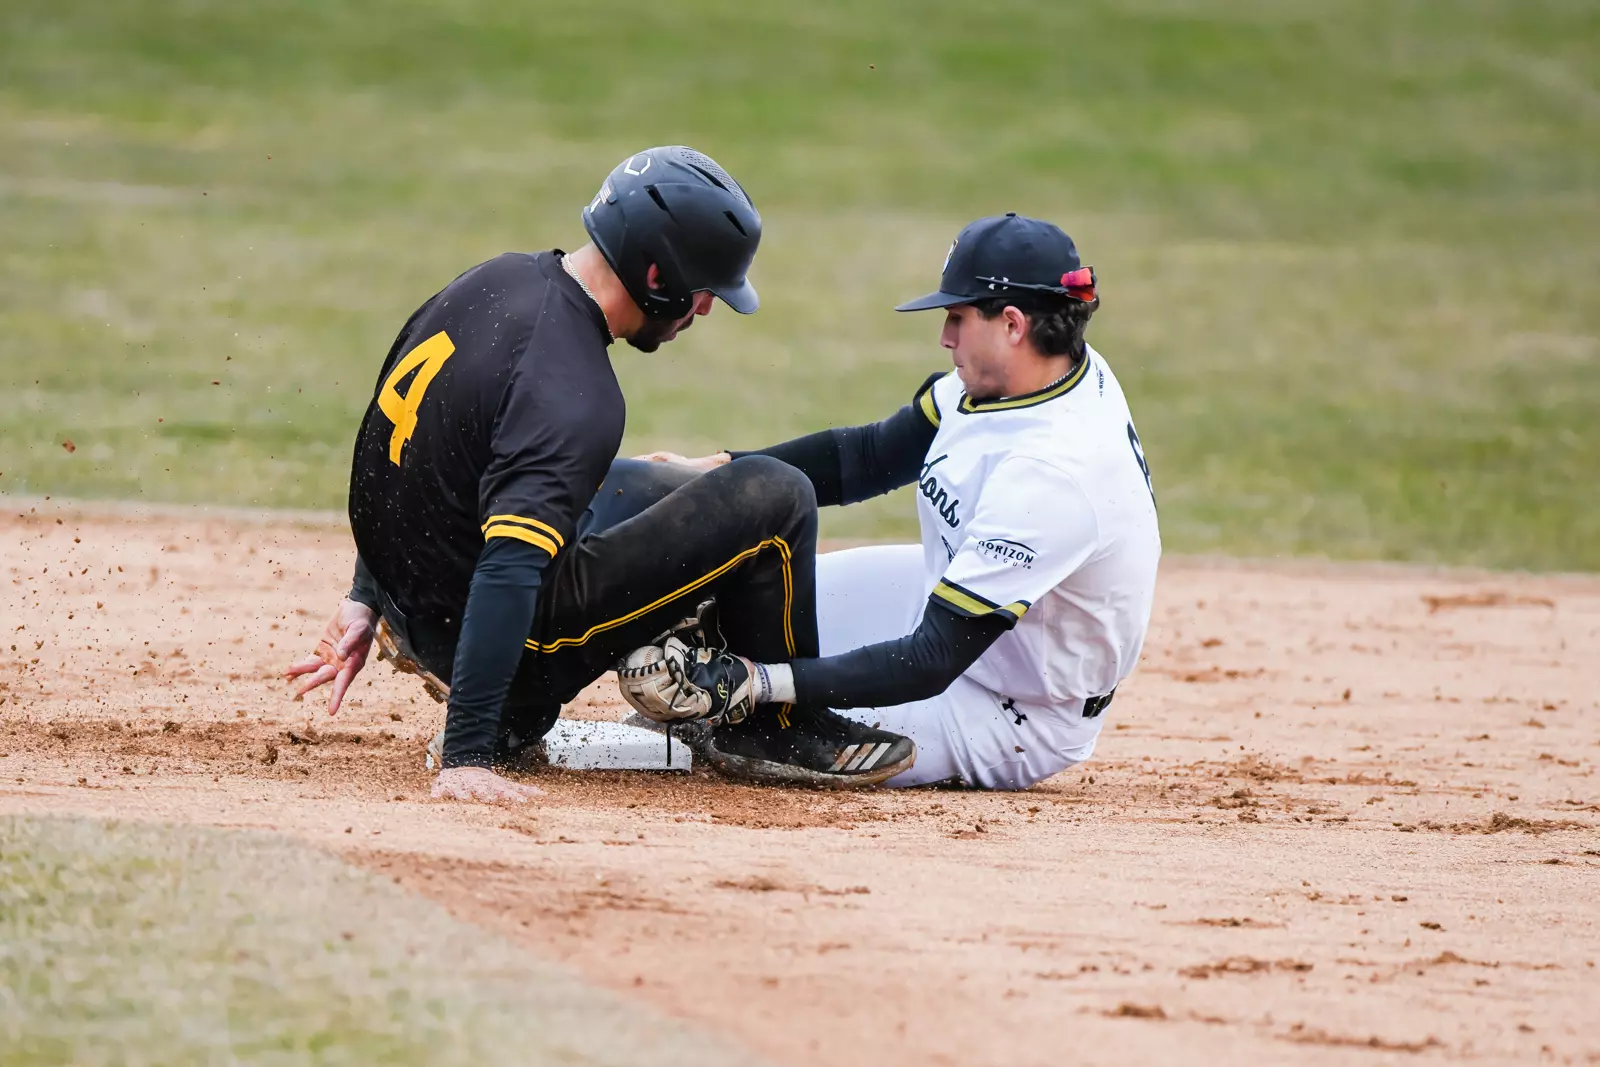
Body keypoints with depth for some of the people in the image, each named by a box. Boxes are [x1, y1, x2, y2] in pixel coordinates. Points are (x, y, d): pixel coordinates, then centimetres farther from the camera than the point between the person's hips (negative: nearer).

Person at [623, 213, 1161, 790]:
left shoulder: (1052, 472, -36)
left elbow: (935, 661, -36)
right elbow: (870, 456, 2)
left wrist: (765, 682, -39)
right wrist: (717, 471, -8)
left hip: (1015, 718, -9)